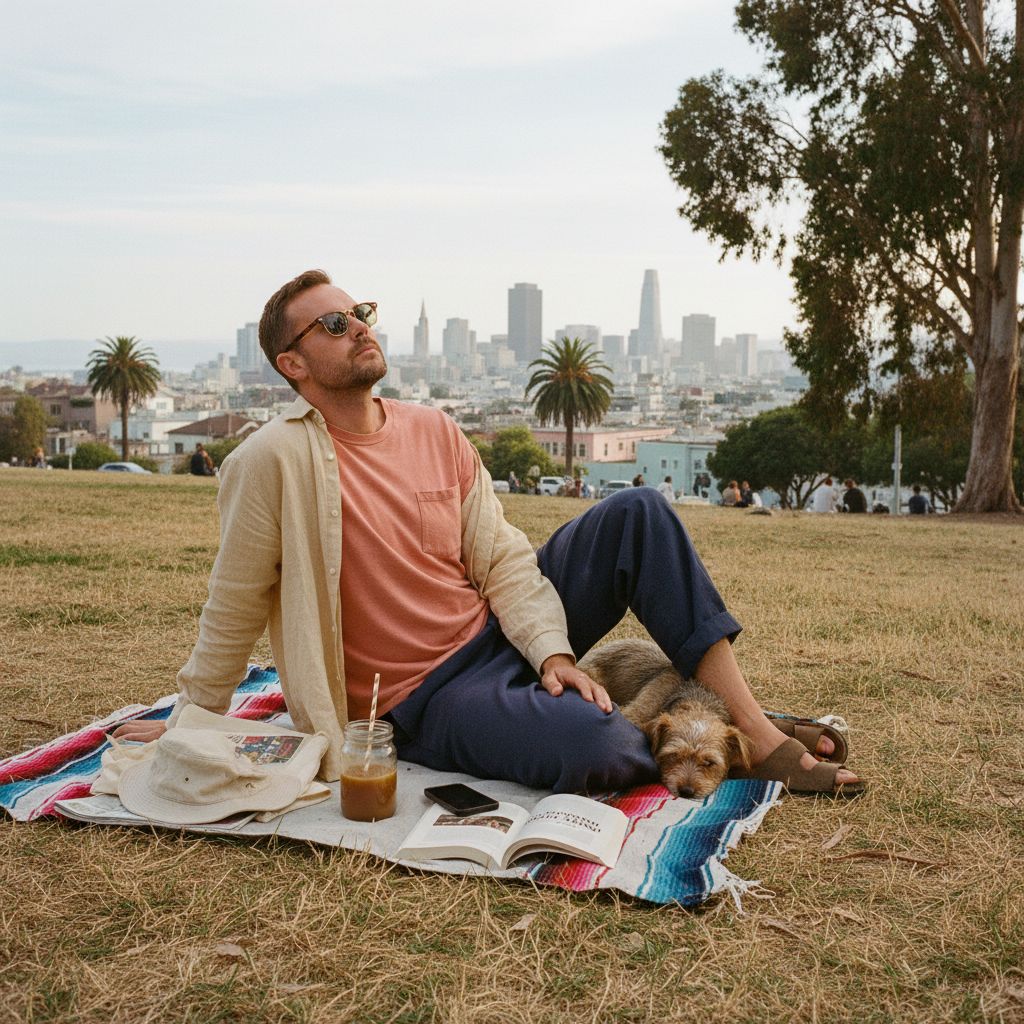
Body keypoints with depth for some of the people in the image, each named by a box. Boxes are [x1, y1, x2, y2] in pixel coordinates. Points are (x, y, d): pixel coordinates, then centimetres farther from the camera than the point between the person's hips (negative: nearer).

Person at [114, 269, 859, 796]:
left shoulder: (436, 433, 3)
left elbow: (503, 561, 2)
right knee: (590, 747, -35)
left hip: (503, 637, 6)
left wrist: (553, 652, -13)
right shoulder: (276, 460, -16)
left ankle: (757, 733, -12)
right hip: (427, 700, -6)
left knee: (636, 515, -13)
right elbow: (234, 613, -7)